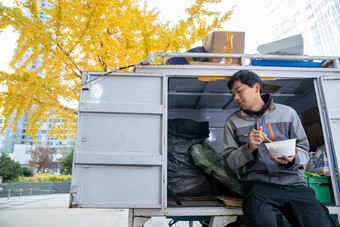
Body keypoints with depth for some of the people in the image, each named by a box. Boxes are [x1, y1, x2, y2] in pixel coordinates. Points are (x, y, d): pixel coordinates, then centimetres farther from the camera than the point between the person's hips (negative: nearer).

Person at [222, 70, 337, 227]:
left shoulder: (287, 112, 12)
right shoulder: (233, 122, 10)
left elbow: (304, 150, 11)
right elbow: (230, 161, 5)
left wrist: (291, 159, -12)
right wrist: (249, 148, -14)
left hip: (292, 181, 2)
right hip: (257, 183, -2)